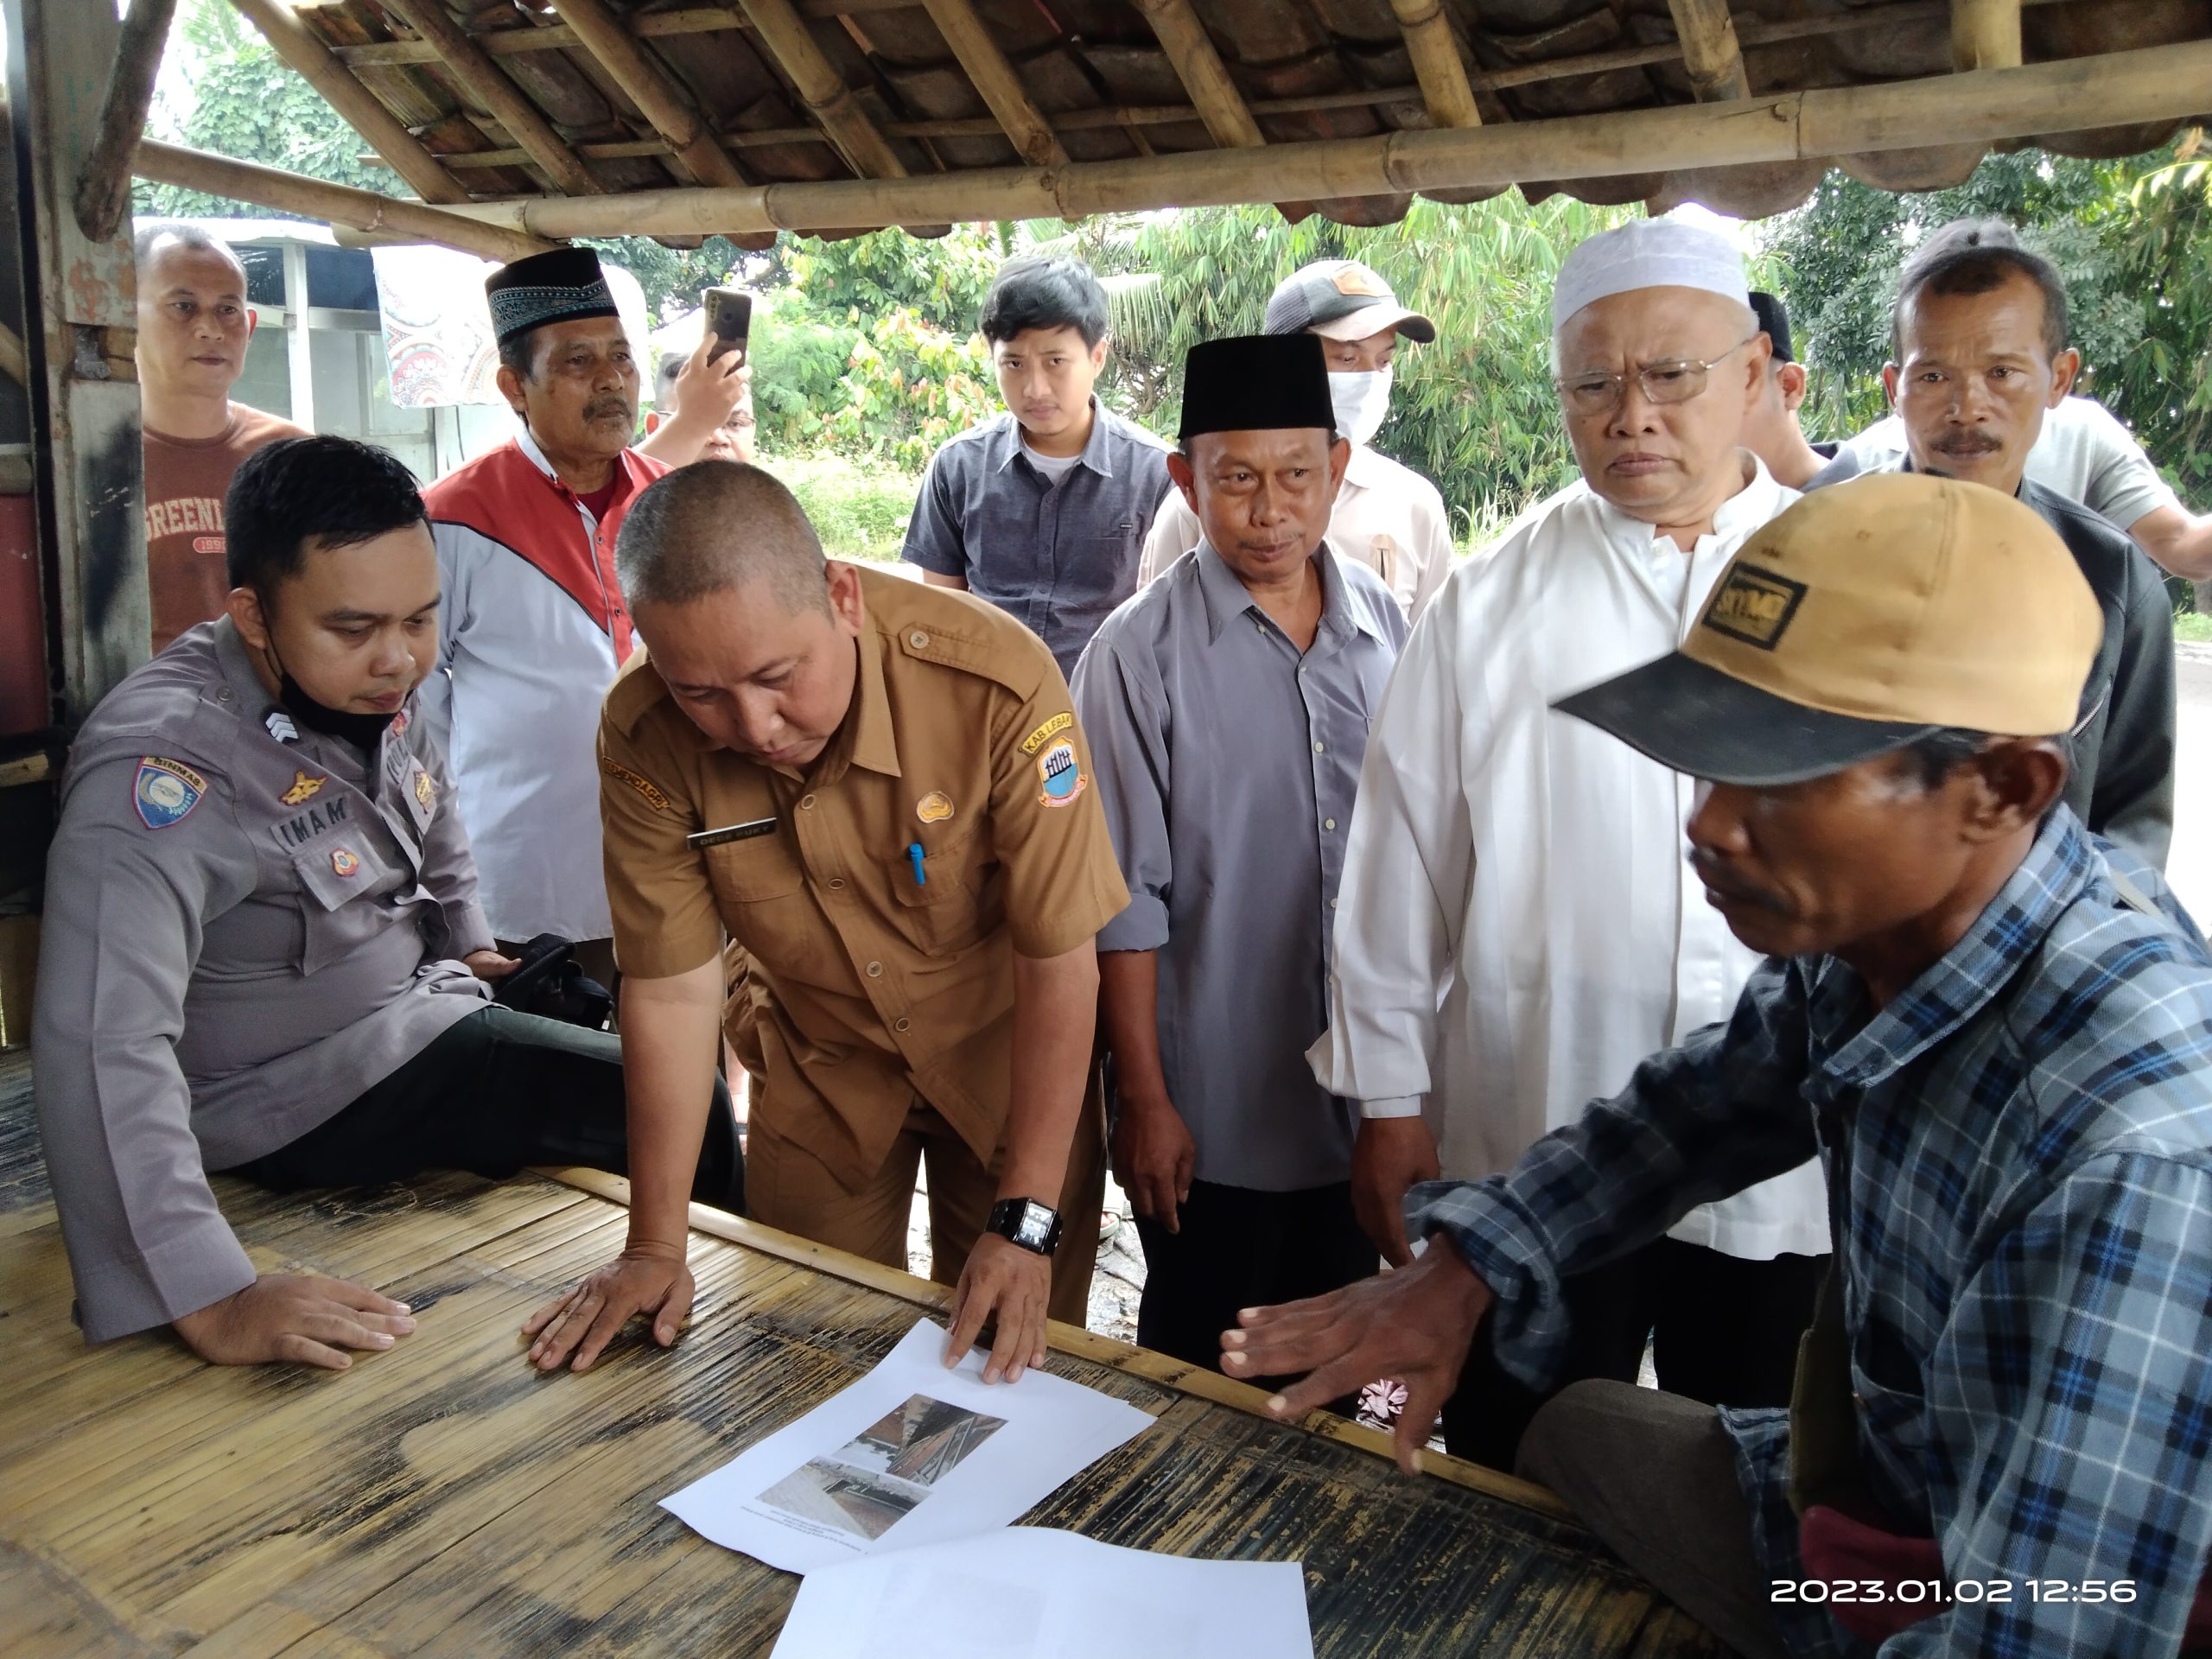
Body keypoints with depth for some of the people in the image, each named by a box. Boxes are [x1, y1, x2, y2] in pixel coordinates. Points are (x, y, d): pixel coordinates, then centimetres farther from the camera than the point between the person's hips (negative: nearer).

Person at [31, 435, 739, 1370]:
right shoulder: (163, 764, -31)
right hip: (310, 1095, -8)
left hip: (417, 993, 9)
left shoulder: (369, 684, -6)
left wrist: (469, 943, 16)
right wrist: (213, 1302, -43)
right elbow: (101, 1046, -40)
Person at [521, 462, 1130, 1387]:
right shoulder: (645, 737, -23)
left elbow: (1060, 964, -26)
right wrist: (655, 1247, -11)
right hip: (818, 1067, 2)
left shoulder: (995, 681, -32)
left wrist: (1026, 1224, -24)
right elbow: (673, 988, -14)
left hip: (1006, 1058, -1)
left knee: (1015, 1360, 11)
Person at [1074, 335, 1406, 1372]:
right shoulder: (1141, 652, -13)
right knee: (1195, 1366, 17)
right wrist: (1144, 1097, -9)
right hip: (1214, 1100, -4)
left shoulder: (1387, 625, 0)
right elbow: (1127, 899, -11)